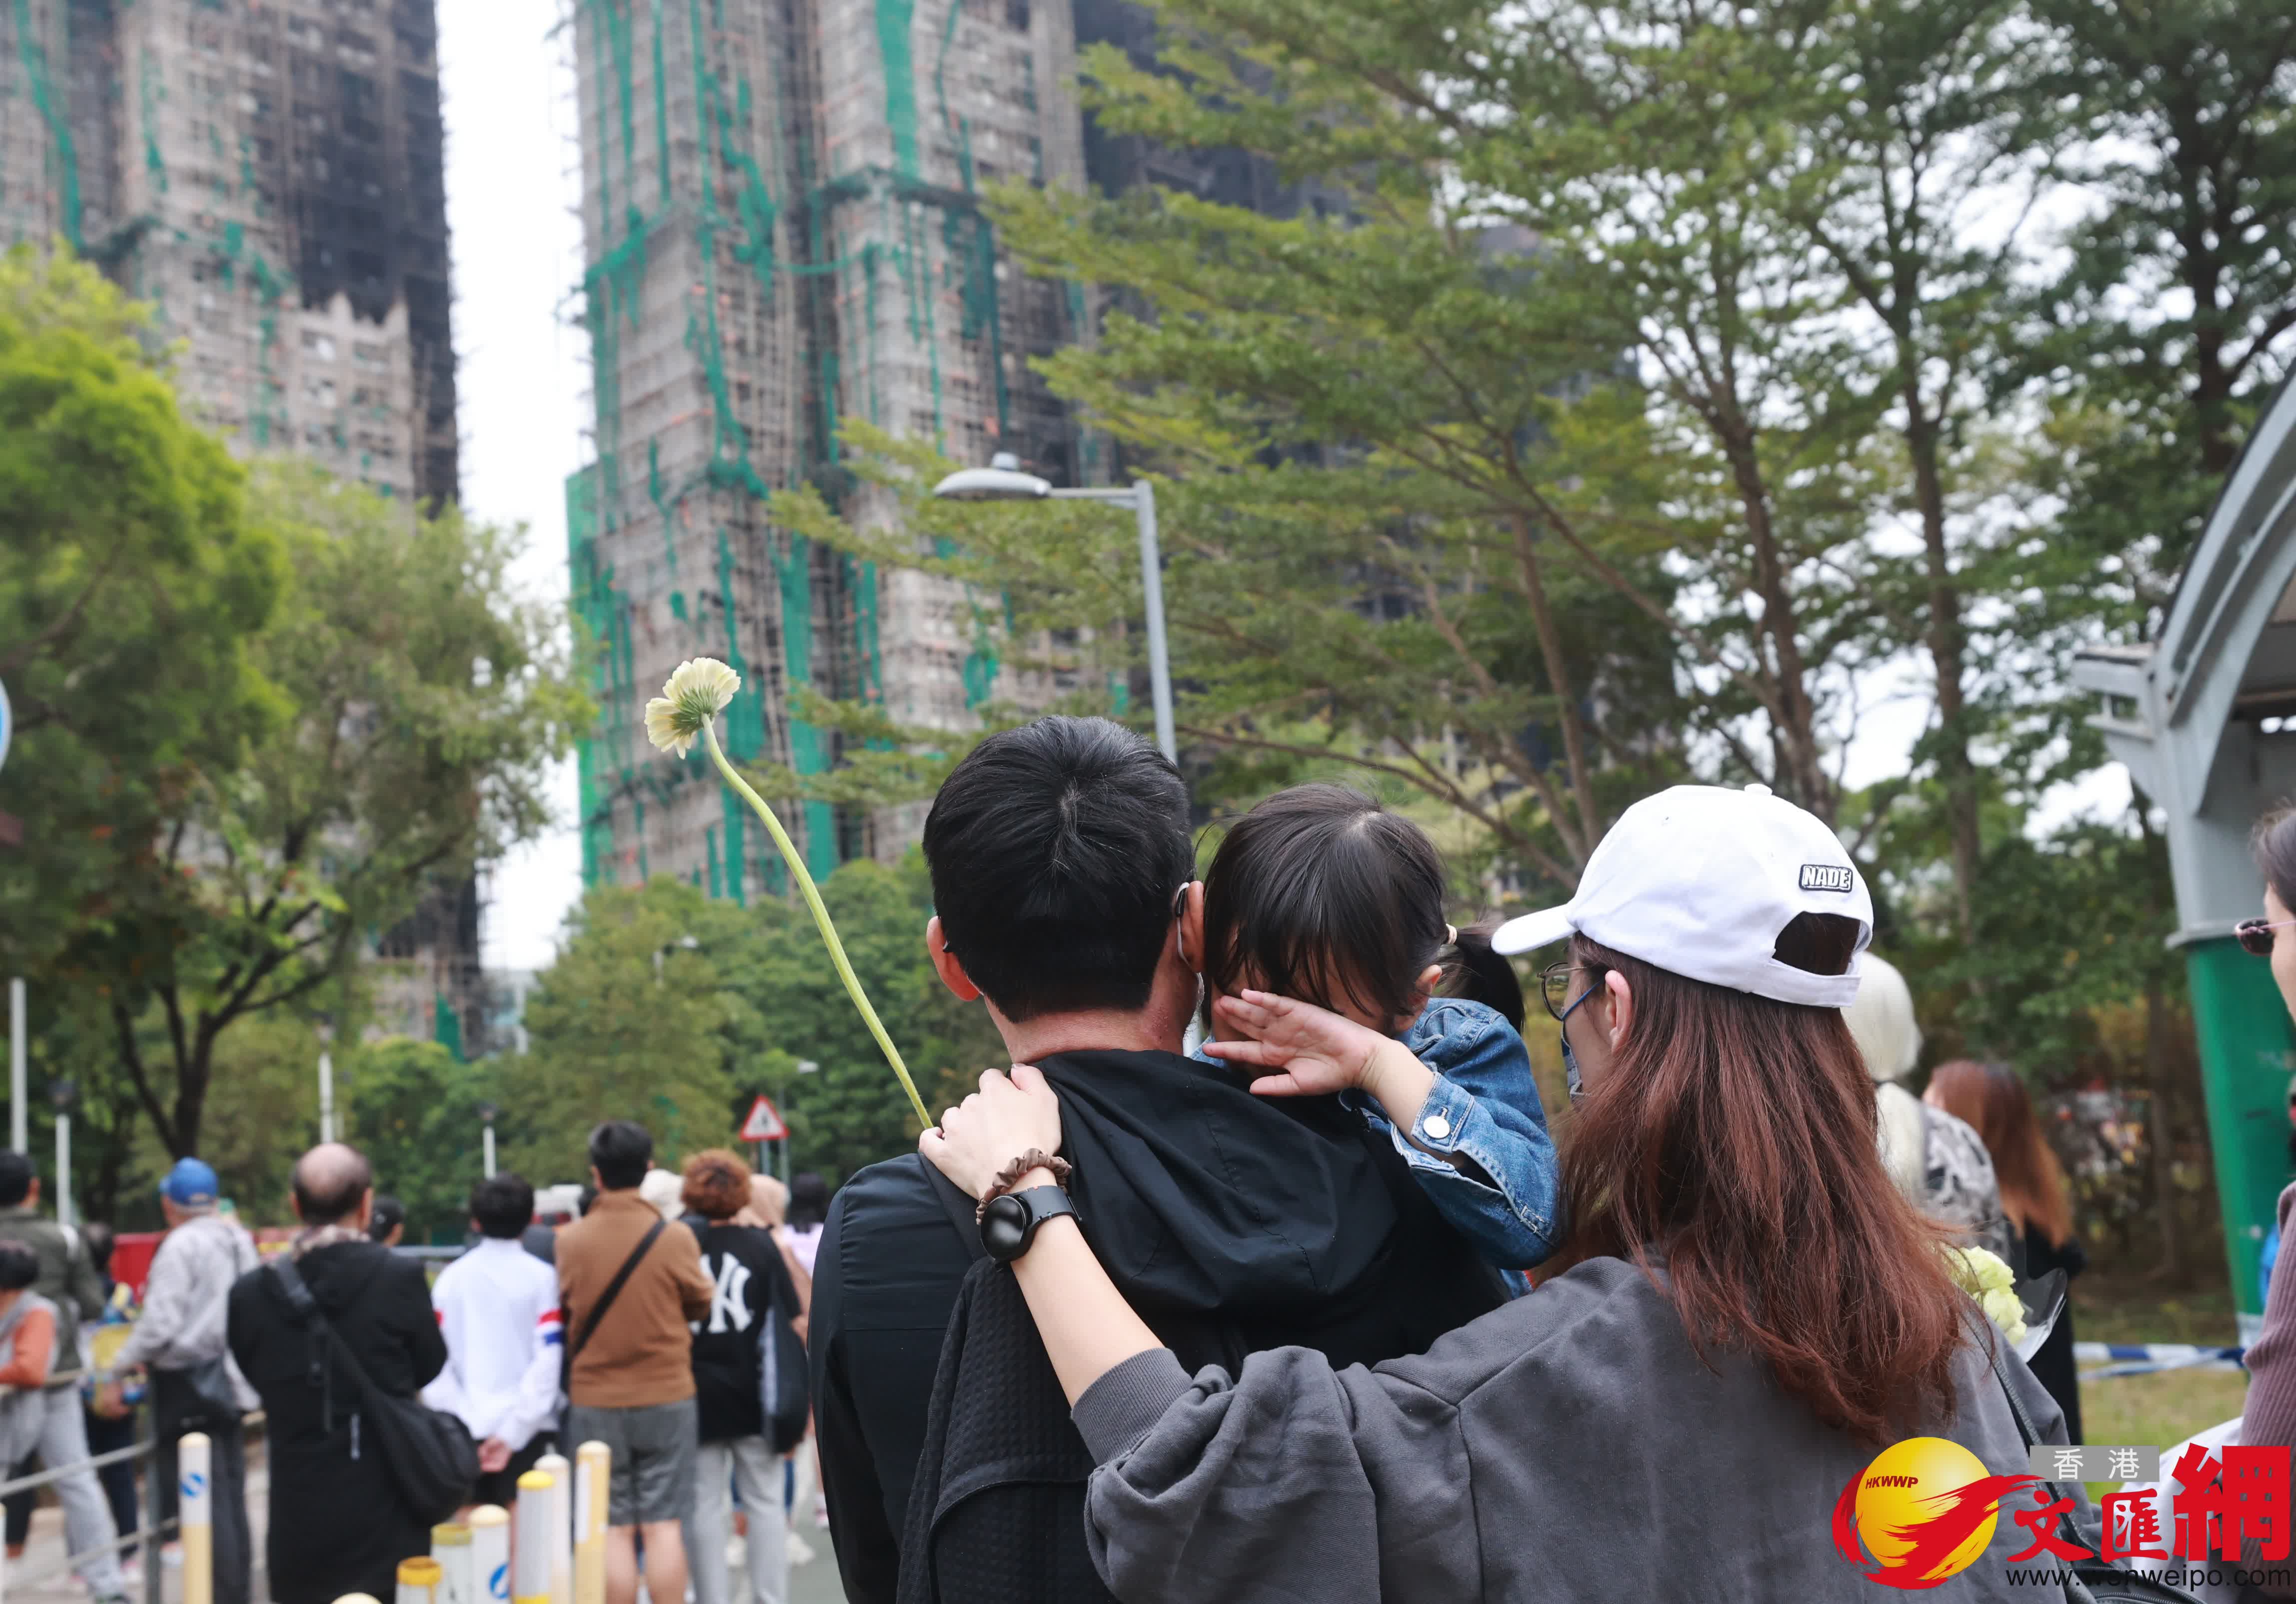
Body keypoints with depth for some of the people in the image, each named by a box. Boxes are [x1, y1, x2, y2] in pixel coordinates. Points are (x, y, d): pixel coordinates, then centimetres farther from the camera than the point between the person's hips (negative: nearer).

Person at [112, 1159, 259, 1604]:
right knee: (230, 1496, 14)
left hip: (190, 1383, -8)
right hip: (230, 1378, 8)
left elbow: (161, 1323, -20)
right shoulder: (239, 1241, 8)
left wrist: (122, 1364, -8)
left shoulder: (181, 1246, -15)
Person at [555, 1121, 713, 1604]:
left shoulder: (569, 1241, -6)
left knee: (615, 1530, 7)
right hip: (667, 1398, -1)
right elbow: (702, 1305, 4)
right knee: (663, 1526, 4)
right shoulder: (675, 1239, -10)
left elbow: (564, 1313, 4)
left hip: (594, 1402, 1)